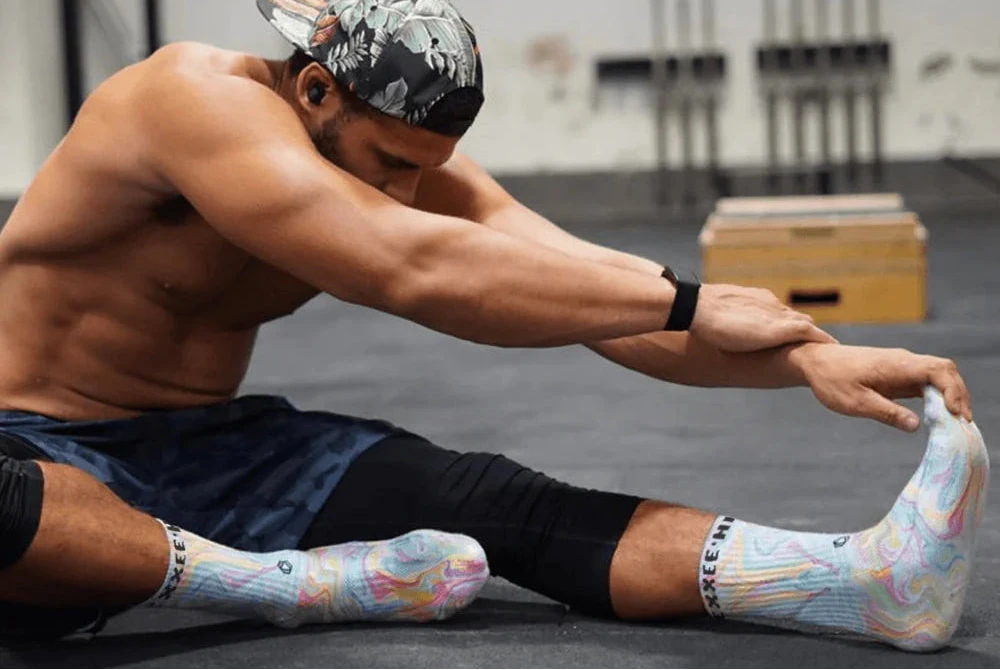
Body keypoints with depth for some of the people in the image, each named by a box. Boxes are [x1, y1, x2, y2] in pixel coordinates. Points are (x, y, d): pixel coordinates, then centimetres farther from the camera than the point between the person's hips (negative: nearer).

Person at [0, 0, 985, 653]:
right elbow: (415, 271, -34)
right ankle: (280, 584, -26)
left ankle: (872, 577, -34)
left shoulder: (411, 168, 1)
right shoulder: (196, 99, -24)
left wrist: (809, 358, -22)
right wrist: (684, 301, -29)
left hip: (212, 448, 6)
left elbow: (602, 292, -7)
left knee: (493, 504, -19)